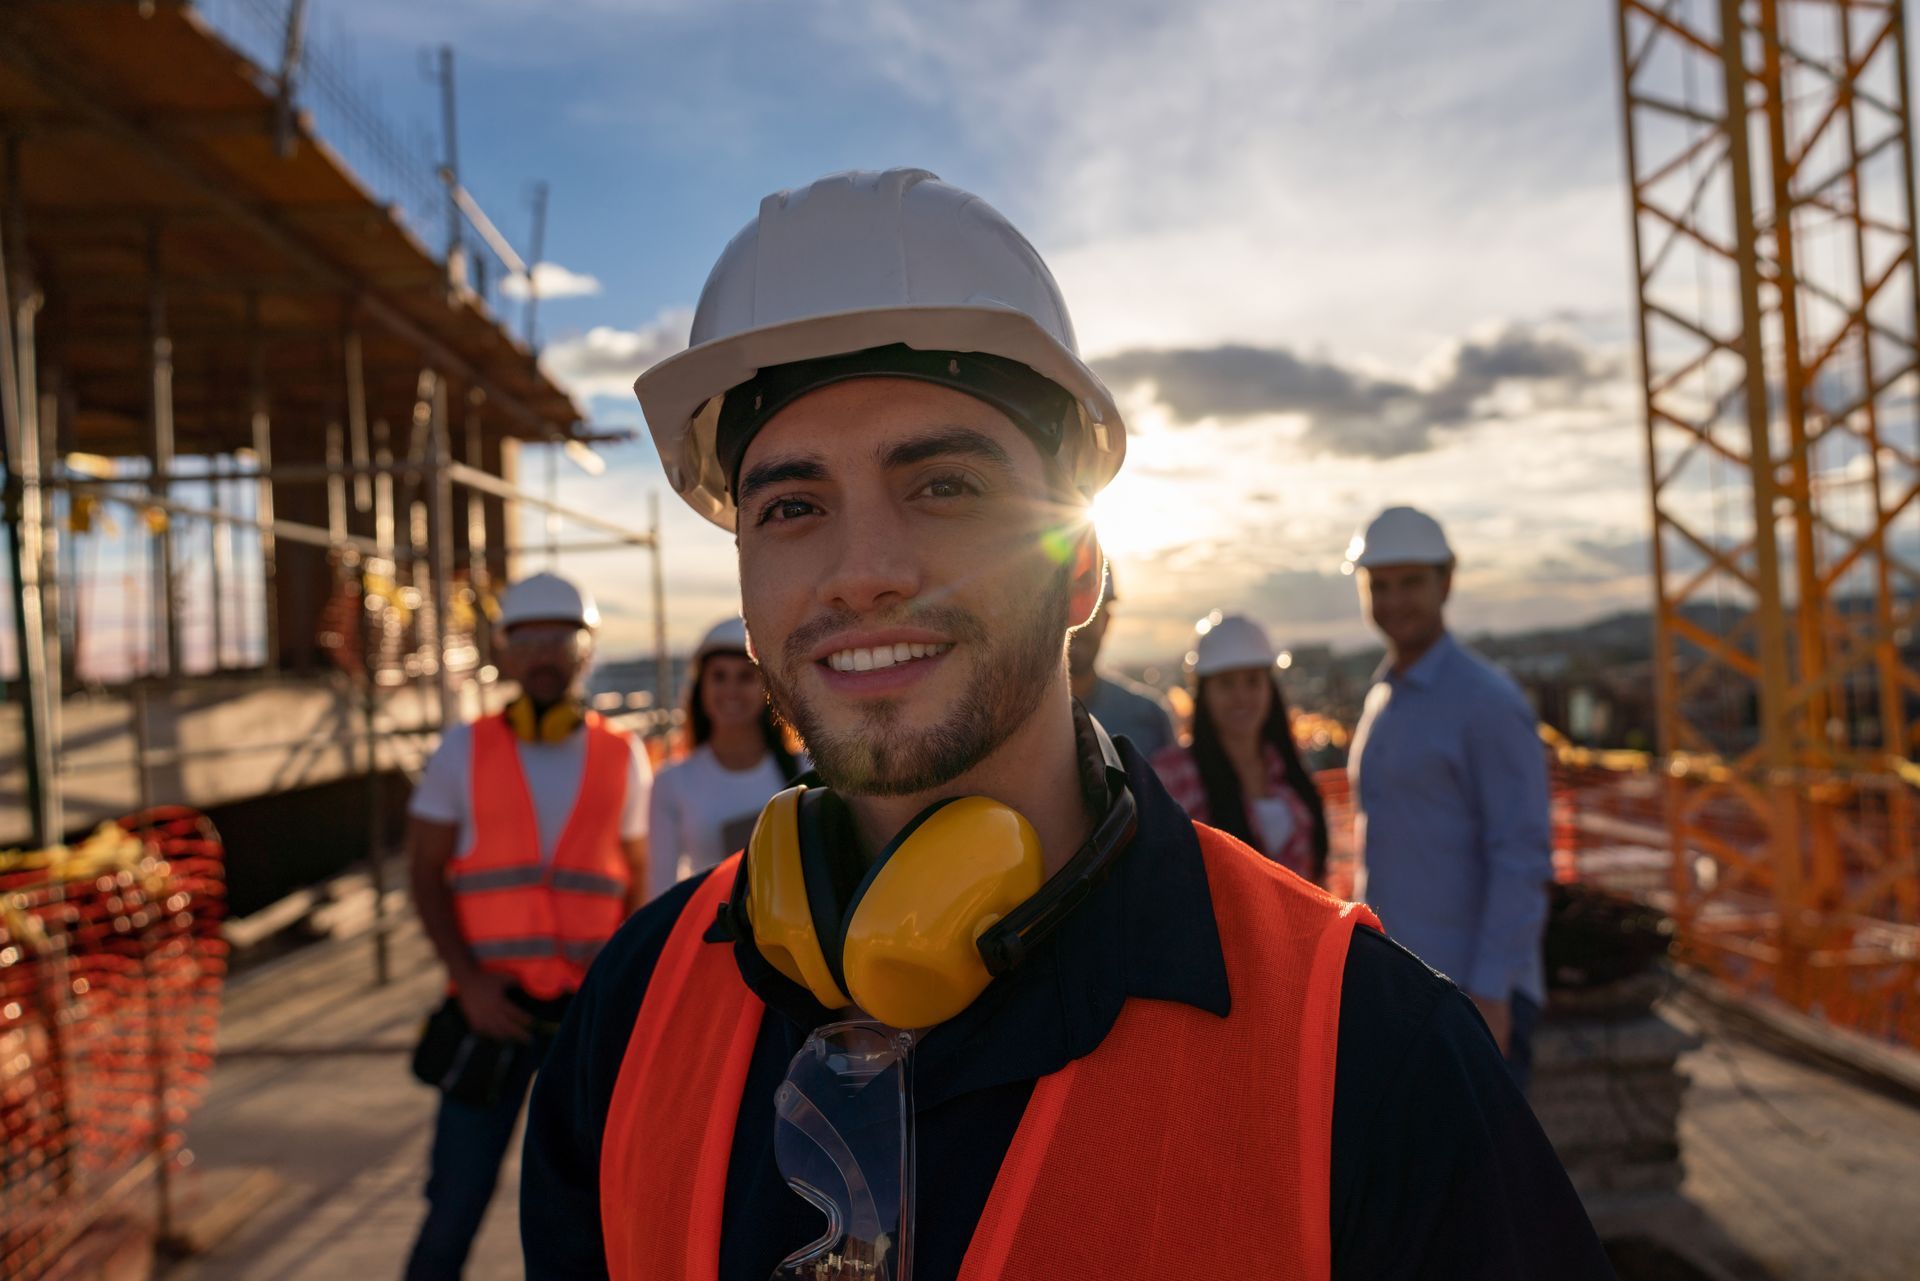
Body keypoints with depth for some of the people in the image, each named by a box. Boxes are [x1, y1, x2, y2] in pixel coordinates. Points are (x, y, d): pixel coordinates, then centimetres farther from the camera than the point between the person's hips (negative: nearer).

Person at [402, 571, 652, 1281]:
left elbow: (637, 887, 10)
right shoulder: (464, 750, 2)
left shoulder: (623, 758, 4)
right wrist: (468, 981, -10)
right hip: (493, 1009, -1)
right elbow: (425, 875, 1)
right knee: (458, 1193, 1)